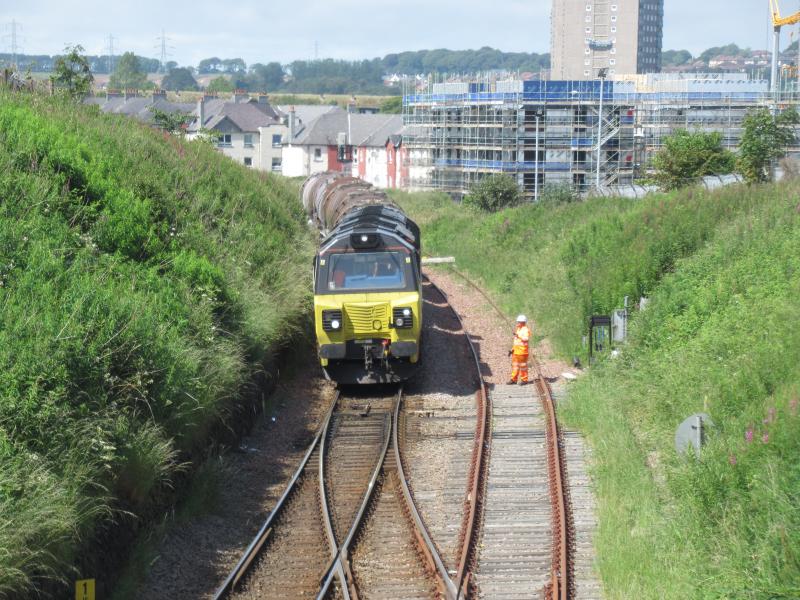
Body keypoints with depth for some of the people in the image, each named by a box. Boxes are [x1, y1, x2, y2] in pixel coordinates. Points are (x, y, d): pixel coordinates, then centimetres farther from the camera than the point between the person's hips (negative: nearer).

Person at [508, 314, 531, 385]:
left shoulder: (526, 330, -13)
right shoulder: (518, 329, 16)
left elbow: (526, 339, -29)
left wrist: (518, 335, -32)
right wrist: (512, 350, 21)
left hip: (522, 352, -9)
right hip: (516, 351, 9)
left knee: (523, 365, -1)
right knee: (515, 365, 10)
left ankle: (524, 380, 8)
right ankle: (514, 379, 16)